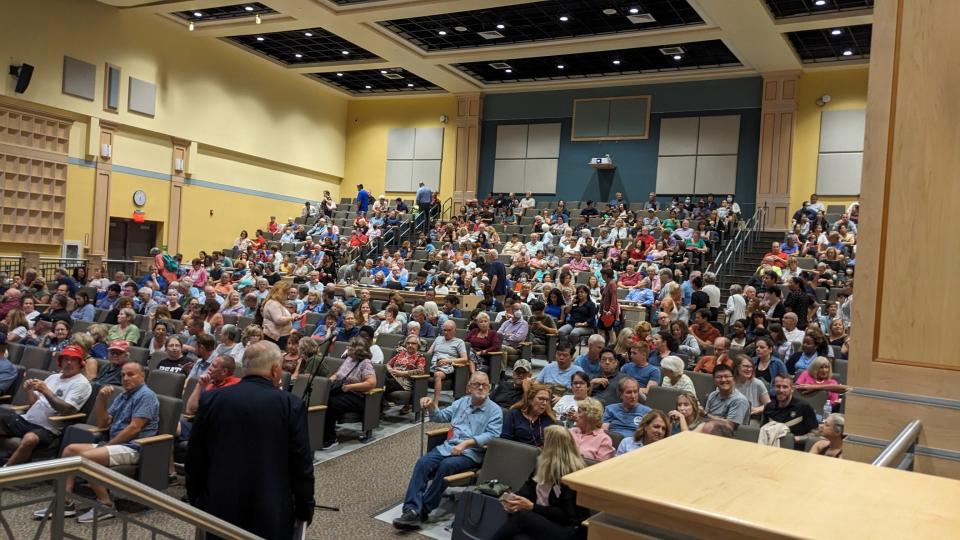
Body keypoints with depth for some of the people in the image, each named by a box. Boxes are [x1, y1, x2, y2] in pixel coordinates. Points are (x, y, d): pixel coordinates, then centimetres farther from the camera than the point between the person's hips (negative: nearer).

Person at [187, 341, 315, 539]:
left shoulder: (211, 399, -3)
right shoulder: (291, 405, -10)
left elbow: (194, 458, 4)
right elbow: (302, 463, -7)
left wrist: (196, 502, 17)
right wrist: (305, 509, 5)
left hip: (219, 508, 2)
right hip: (271, 513, -2)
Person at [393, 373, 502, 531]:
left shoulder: (495, 410, 0)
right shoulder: (461, 402, 17)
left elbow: (492, 435, -13)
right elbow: (442, 417, 24)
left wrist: (466, 443, -24)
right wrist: (431, 406, 1)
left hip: (471, 453, -5)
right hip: (448, 446, 5)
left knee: (446, 465, -32)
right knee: (422, 463, -22)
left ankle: (423, 510, -21)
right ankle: (412, 510, -30)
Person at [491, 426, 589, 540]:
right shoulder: (546, 464, 10)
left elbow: (567, 514, -18)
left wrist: (532, 507, -23)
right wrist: (513, 498, -13)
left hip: (567, 530, -8)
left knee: (521, 516, -30)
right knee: (514, 512, -21)